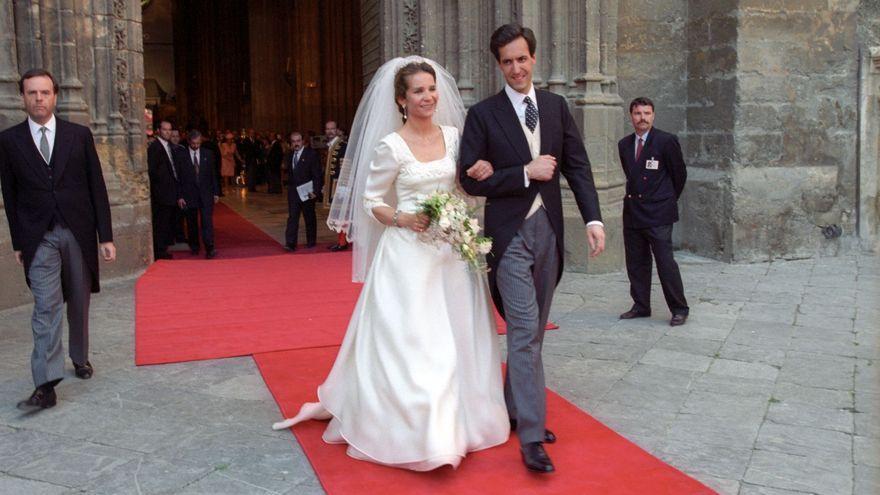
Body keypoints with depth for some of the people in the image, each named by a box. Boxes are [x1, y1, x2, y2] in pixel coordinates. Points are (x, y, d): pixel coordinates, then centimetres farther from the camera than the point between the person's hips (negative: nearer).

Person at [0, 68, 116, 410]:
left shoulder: (79, 135, 4)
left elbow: (96, 187, 4)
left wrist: (105, 236, 1)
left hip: (78, 232, 1)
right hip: (39, 237, -1)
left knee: (79, 303, 12)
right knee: (46, 308, -9)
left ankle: (80, 358, 33)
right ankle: (46, 385, -11)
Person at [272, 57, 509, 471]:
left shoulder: (452, 135, 6)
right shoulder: (391, 146, -8)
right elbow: (370, 201, -2)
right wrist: (402, 219, -19)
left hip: (450, 251, 5)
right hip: (408, 253, -5)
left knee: (452, 339, 12)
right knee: (406, 340, -1)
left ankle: (451, 422, 29)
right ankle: (412, 432, 15)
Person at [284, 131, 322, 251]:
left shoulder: (311, 154, -8)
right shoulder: (291, 154, 11)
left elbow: (317, 174, -11)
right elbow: (288, 169, 12)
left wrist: (315, 191, -16)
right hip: (293, 191, 4)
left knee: (309, 217, 9)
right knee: (292, 217, -5)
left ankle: (311, 242, 22)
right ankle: (290, 243, -8)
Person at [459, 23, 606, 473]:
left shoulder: (556, 106, 8)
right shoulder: (482, 114, -3)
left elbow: (577, 166, 5)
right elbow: (471, 180, -8)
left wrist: (593, 218, -6)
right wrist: (525, 173, -15)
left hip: (548, 230, 5)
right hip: (510, 234, -4)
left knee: (531, 331, 14)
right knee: (525, 332, -9)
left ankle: (514, 409, 31)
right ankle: (531, 436, -4)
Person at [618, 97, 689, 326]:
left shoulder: (666, 141, -5)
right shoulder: (624, 144, 11)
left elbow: (680, 174, 3)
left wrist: (669, 199, 10)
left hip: (658, 213, -6)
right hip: (632, 211, 6)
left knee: (665, 262, -8)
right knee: (636, 262, 10)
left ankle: (679, 309, 3)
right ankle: (641, 306, 21)